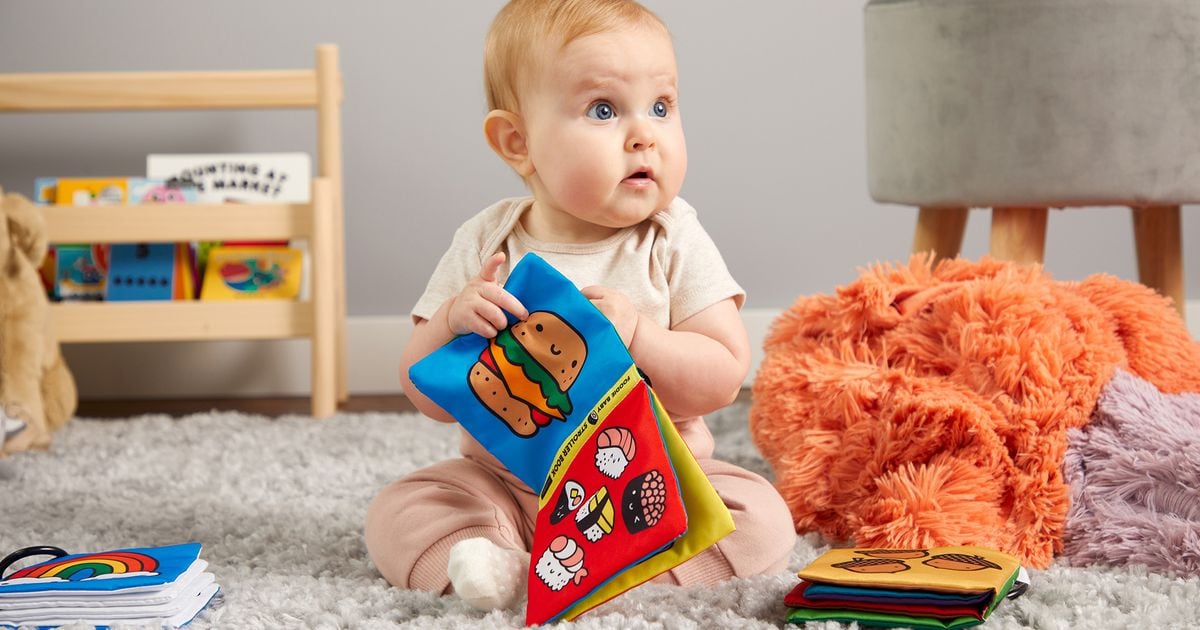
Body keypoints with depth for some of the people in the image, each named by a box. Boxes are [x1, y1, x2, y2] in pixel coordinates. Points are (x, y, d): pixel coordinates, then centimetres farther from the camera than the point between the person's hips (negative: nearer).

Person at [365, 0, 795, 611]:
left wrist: (634, 335, -29)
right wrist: (453, 321, -24)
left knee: (762, 520, -23)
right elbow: (429, 398, -4)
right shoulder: (485, 244, -5)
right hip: (507, 485, 1)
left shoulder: (673, 241, -7)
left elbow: (723, 377, -12)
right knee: (397, 512, -15)